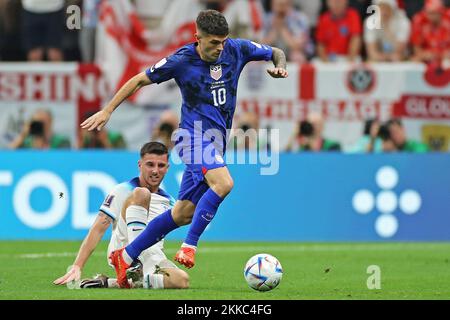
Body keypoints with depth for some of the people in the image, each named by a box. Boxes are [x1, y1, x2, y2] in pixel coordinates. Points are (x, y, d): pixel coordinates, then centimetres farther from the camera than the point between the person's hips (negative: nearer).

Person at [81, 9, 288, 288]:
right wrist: (107, 111, 3)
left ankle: (126, 257, 17)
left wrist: (280, 67, -8)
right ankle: (189, 246, -23)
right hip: (196, 133, -6)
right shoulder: (181, 60, -9)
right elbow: (140, 80, 2)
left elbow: (276, 53, 16)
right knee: (223, 183, -32)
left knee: (184, 213, 6)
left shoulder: (237, 49, 1)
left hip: (216, 139, 6)